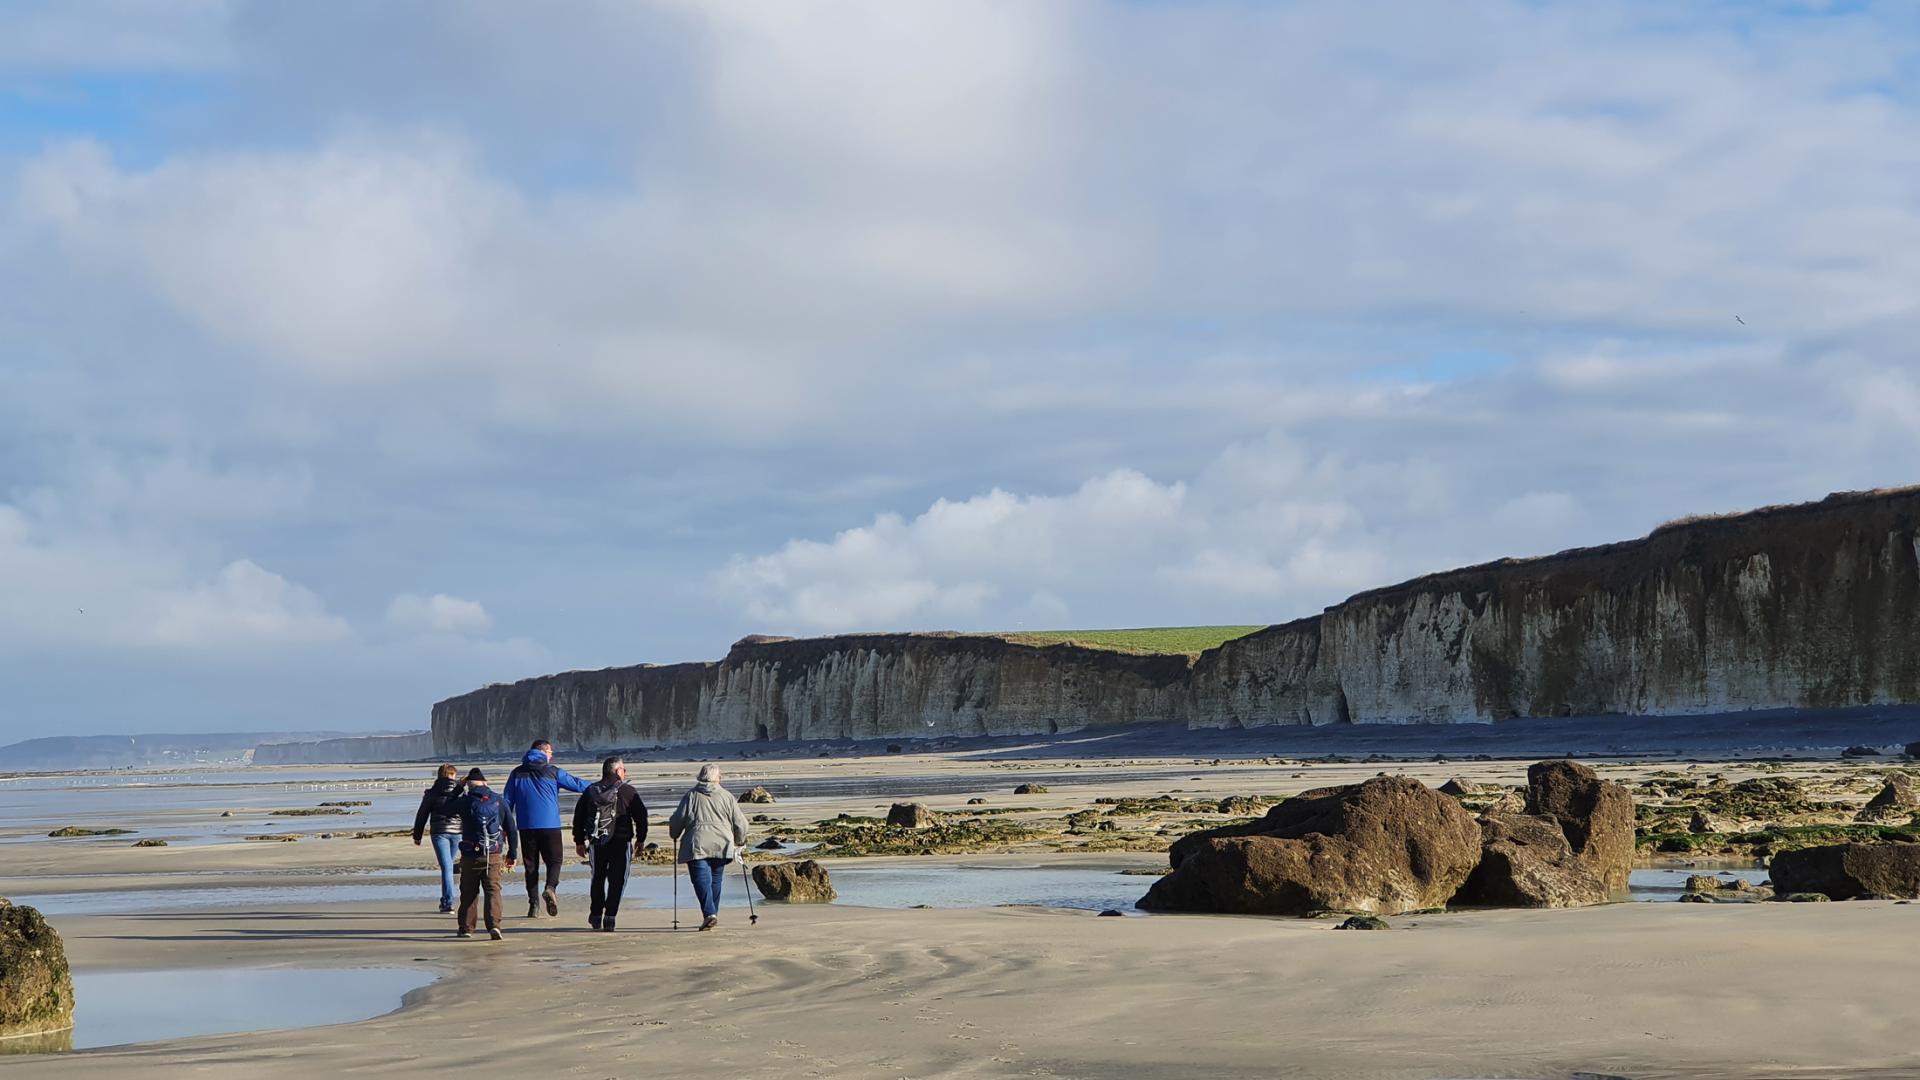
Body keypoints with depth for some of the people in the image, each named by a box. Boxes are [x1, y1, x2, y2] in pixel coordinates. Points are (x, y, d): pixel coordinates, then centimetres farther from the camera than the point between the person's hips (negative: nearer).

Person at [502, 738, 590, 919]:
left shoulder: (517, 773, 9)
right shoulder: (552, 771, 1)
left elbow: (507, 801, 9)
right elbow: (576, 784, 7)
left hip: (526, 827, 2)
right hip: (550, 826, -2)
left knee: (531, 865, 7)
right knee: (554, 860, 5)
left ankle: (533, 905, 1)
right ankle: (551, 888, -23)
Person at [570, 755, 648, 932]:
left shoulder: (590, 790, 9)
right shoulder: (627, 791, -3)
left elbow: (578, 816, 12)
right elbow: (641, 816, -2)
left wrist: (579, 841, 20)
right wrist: (640, 840, 8)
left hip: (596, 842, 4)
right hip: (620, 842, -4)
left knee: (598, 879, 19)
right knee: (616, 881, 0)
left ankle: (595, 915, 21)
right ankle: (610, 917, -8)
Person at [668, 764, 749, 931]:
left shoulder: (691, 795, 4)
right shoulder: (726, 796, 7)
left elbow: (676, 820, 4)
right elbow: (740, 823, 10)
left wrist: (674, 835, 25)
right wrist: (740, 841, 28)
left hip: (697, 844, -2)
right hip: (721, 845, 2)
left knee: (702, 880, -7)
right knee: (715, 880, 15)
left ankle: (709, 914, -23)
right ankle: (712, 914, 19)